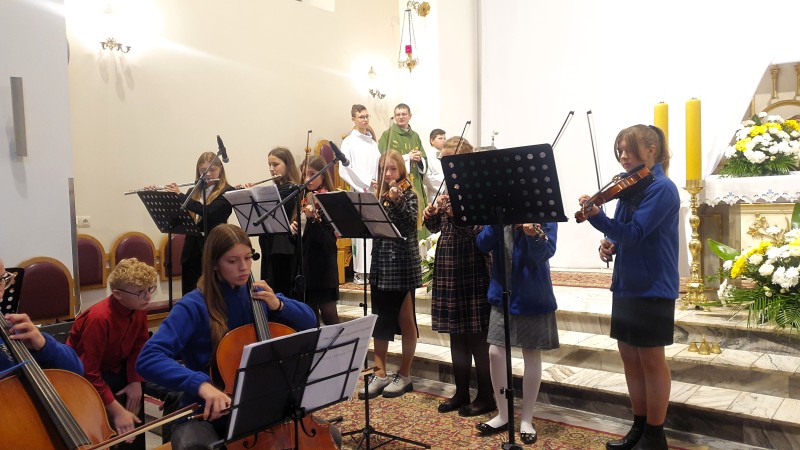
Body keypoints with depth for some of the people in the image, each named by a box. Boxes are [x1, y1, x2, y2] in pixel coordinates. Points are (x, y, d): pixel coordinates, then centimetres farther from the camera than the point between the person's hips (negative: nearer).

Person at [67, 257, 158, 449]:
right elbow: (89, 374, -31)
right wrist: (117, 410, -33)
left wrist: (136, 381, -13)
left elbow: (139, 345, 1)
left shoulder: (139, 308, -14)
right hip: (87, 375, -6)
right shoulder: (99, 319, -33)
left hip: (116, 367, 6)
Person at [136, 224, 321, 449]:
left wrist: (278, 305, -12)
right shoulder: (194, 306, -14)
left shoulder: (257, 295, 2)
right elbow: (148, 359, -25)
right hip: (207, 414, -4)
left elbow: (310, 321, 8)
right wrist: (201, 384, -39)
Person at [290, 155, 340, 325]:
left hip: (323, 268, -7)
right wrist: (294, 228, -6)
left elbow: (327, 241, -19)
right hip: (304, 266, 7)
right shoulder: (304, 199, 11)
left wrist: (312, 219, -32)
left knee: (328, 316, -4)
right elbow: (297, 239, 14)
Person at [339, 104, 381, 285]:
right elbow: (345, 169, -7)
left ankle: (372, 269, 12)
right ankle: (360, 272, -3)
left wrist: (379, 183, -1)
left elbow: (379, 164, 16)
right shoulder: (349, 142, 0)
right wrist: (367, 182, -11)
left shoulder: (372, 141, 16)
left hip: (374, 191, 5)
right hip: (359, 192, -5)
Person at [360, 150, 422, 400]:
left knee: (405, 320, 6)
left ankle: (404, 375, 16)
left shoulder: (408, 194, -4)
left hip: (402, 265, -5)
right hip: (380, 264, 6)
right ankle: (380, 374, 20)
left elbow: (411, 223, -19)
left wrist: (397, 201, -31)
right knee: (380, 322, 10)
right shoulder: (379, 196, 11)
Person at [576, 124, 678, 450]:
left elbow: (634, 233, -25)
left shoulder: (662, 188, -14)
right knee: (629, 356, 13)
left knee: (651, 359, 3)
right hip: (626, 285, 8)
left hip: (652, 288, -8)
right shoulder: (631, 187, 11)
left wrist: (595, 216, -37)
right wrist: (609, 244, -4)